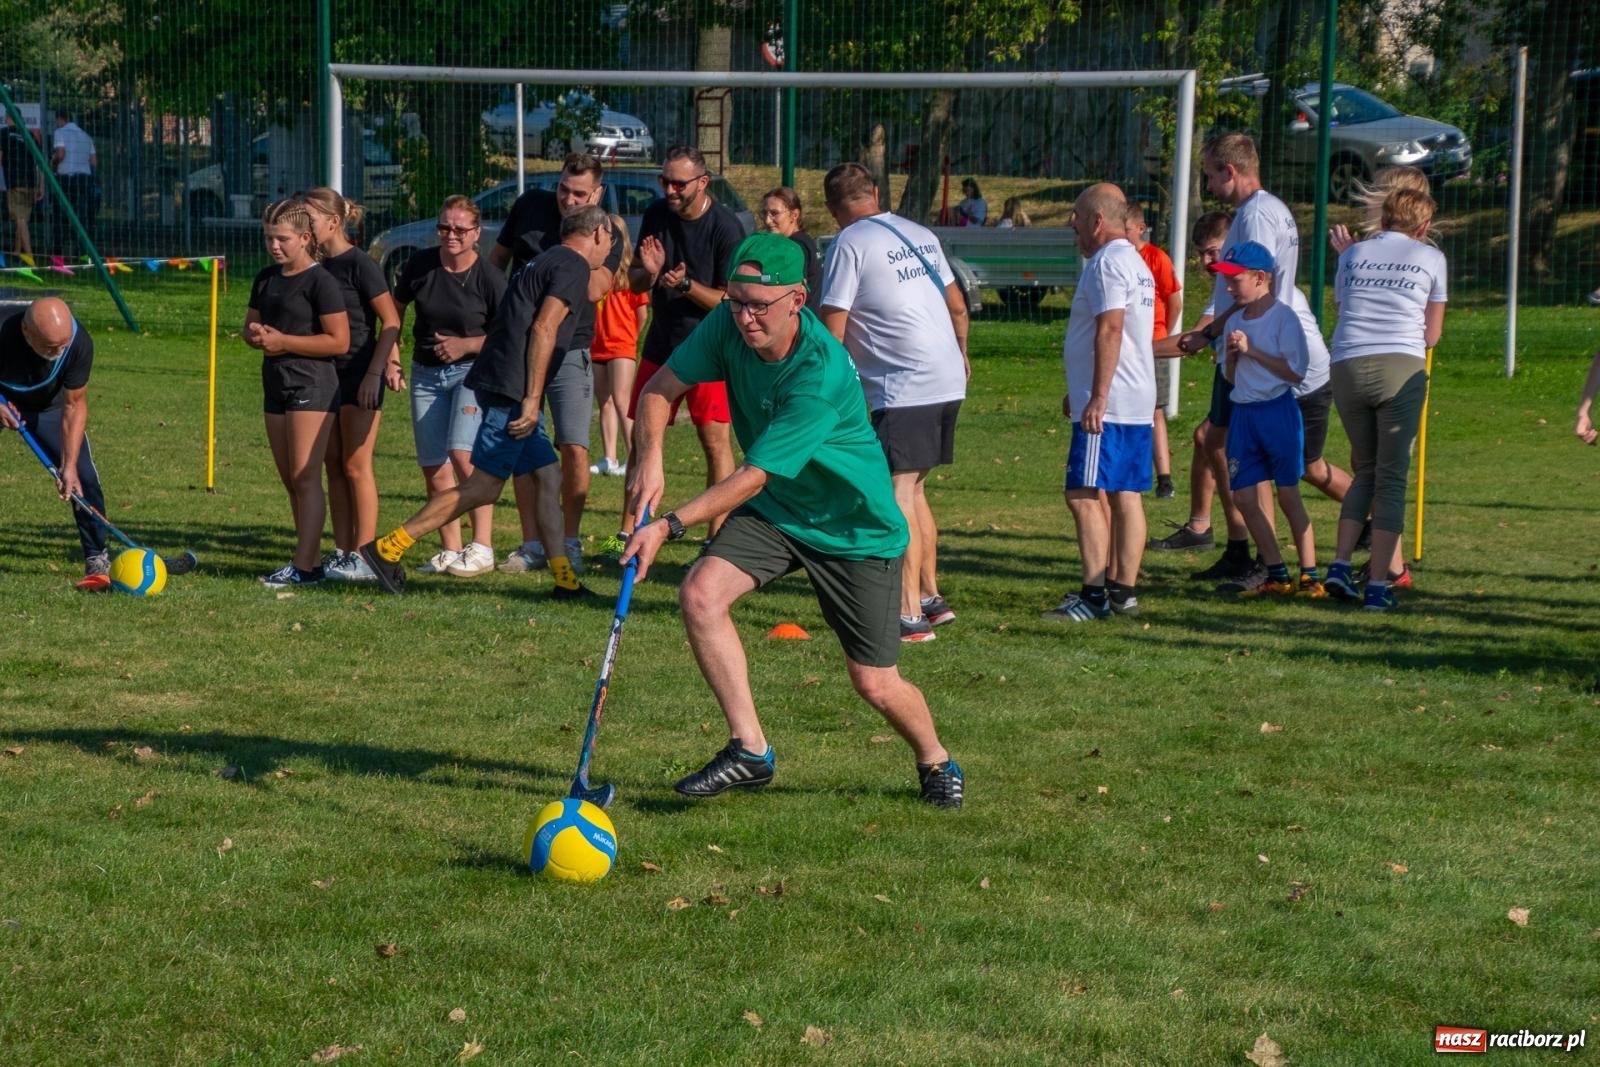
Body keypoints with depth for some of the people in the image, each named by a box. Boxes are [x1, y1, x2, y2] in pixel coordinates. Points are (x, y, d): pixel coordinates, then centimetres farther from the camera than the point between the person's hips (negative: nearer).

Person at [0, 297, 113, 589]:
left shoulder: (79, 343, -33)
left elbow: (74, 406, -22)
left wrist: (69, 465, -26)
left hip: (48, 407, 1)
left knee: (83, 478, -9)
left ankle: (98, 561, 3)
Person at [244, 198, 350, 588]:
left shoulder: (320, 281, -11)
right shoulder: (266, 279, 13)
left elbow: (339, 341, -15)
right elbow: (251, 324, 24)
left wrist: (284, 341, -17)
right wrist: (255, 334, -1)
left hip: (312, 384, -9)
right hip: (276, 383, 9)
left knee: (305, 477, -10)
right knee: (289, 480, 9)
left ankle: (305, 566, -11)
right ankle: (310, 558, 14)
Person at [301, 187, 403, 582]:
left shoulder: (359, 264, -12)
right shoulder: (317, 266, 9)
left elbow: (391, 323, -12)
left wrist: (375, 373, -16)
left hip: (360, 375, -7)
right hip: (326, 374, 7)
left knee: (356, 467, -5)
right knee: (333, 466, 8)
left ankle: (365, 557, -1)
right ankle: (342, 553, 13)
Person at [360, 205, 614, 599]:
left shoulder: (549, 261, 22)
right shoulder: (574, 265, -6)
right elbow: (543, 328, -16)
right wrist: (532, 399, -18)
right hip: (511, 389, -10)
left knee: (550, 479, 7)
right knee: (483, 487, -8)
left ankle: (565, 580, 7)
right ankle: (387, 548, -6)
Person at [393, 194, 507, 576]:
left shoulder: (489, 278, -11)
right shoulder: (421, 265, -1)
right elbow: (395, 310, 14)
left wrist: (466, 345, -17)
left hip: (473, 371, -5)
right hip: (426, 373, 5)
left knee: (462, 454, -23)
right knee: (434, 471, 4)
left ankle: (482, 545, -16)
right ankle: (449, 551, 16)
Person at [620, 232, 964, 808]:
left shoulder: (822, 374, -34)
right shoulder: (728, 326, -15)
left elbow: (753, 477, -33)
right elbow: (660, 388, -6)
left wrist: (668, 526, -38)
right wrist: (649, 456, -26)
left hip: (855, 527, -5)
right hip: (773, 510, 6)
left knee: (875, 685, -1)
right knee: (701, 593, -21)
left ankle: (935, 761, 31)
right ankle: (750, 749, -11)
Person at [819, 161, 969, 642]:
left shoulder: (849, 244, -7)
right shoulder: (921, 235, 14)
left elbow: (832, 329, -10)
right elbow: (957, 305, 23)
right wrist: (961, 354, 40)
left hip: (902, 387, -8)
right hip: (948, 380, 8)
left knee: (898, 494, -8)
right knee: (914, 489, 18)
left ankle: (909, 614, -13)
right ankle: (931, 597, 23)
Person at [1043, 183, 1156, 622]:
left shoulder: (1107, 264, -13)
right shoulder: (1136, 263, 20)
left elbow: (1110, 330, -22)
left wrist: (1097, 397, -25)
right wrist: (1079, 391, 31)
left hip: (1107, 407, -10)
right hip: (1138, 404, 10)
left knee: (1084, 495, -10)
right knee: (1126, 496, 10)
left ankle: (1095, 595, -13)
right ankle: (1124, 590, 12)